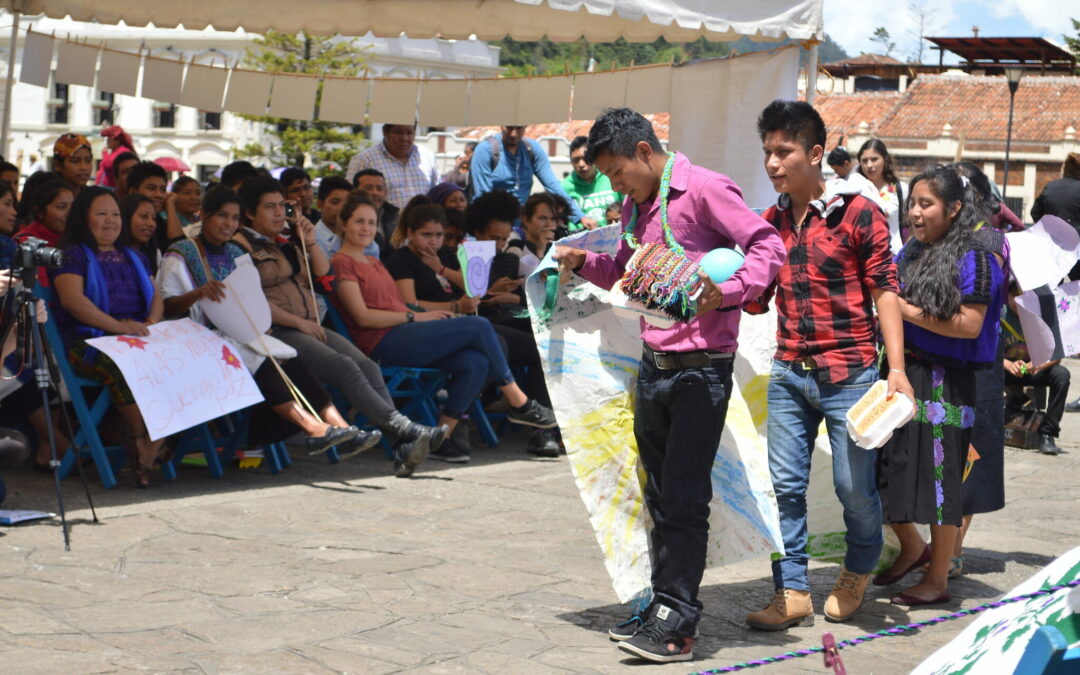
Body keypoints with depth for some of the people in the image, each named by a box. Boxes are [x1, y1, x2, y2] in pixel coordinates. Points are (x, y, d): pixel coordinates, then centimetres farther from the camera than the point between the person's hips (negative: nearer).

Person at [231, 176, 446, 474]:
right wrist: (300, 323, -12)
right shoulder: (240, 245, 2)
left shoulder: (285, 244, 26)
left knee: (368, 366, -18)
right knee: (343, 366, -28)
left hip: (310, 329, 7)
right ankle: (402, 428, -36)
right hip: (276, 334, -7)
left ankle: (404, 445, -32)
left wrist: (310, 243, 13)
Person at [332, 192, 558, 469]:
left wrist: (433, 315, 3)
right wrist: (414, 316, -10)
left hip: (404, 335, 9)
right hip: (383, 344, -9)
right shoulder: (342, 263, 0)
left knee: (476, 362, -17)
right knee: (478, 326, -15)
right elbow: (363, 316, -10)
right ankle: (519, 404, -4)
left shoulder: (374, 263, 29)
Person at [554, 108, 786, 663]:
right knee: (660, 497, 13)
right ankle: (663, 608, 22)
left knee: (684, 497, -8)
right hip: (653, 365, 8)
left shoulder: (705, 190, -10)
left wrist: (727, 293, -30)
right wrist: (584, 262, 8)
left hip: (701, 367, -8)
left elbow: (769, 247, -15)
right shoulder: (635, 206, 15)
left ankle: (678, 626, -5)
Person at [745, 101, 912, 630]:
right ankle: (791, 592, 11)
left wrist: (896, 369, -13)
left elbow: (884, 292, -7)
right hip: (789, 373, 5)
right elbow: (756, 300, 14)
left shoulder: (858, 214, -7)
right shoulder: (770, 222, 9)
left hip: (848, 372, -4)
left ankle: (858, 571, 31)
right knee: (785, 485, 2)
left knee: (854, 486, 4)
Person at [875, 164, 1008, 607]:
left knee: (937, 476, 0)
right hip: (900, 372, 7)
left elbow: (969, 325, -17)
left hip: (943, 383, -7)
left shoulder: (973, 256, -10)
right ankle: (911, 546, 34)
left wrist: (907, 311, -17)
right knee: (885, 466, 11)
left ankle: (938, 579, 12)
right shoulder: (913, 251, 12)